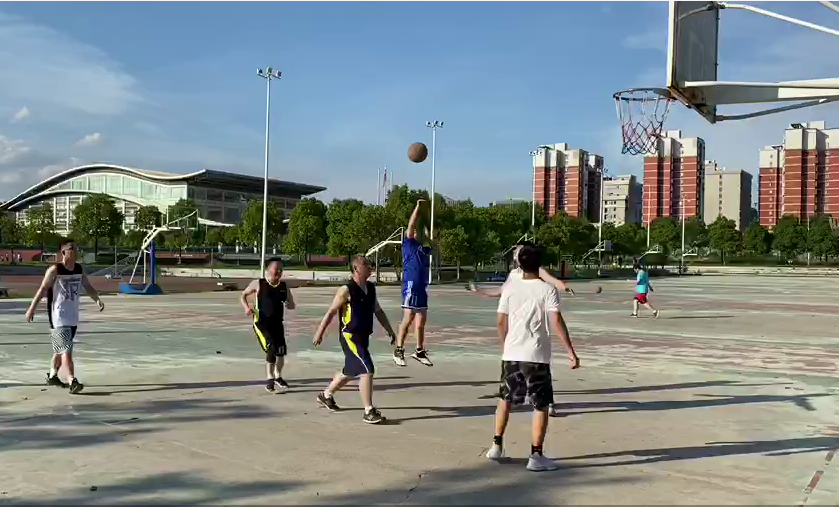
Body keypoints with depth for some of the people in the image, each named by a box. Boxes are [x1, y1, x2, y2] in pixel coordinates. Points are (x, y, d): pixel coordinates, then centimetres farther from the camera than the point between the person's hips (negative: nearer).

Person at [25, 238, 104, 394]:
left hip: (72, 316, 7)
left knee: (61, 348, 19)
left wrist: (97, 299, -5)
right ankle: (72, 382, -16)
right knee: (66, 349, -13)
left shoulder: (79, 269, 6)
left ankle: (52, 376, 35)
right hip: (58, 316, -7)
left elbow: (88, 287, 11)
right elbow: (42, 289, -11)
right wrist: (32, 309, -12)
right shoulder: (55, 270, -12)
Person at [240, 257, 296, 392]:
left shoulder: (284, 286, 7)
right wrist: (247, 308, -11)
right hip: (262, 323, -5)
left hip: (277, 323, 5)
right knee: (271, 349, -16)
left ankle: (278, 377, 32)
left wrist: (288, 304, -12)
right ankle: (270, 379, 2)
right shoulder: (258, 284, -4)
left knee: (281, 351, 5)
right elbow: (243, 295, 7)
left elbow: (292, 306, 13)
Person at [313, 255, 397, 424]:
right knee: (367, 371, -16)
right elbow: (331, 312, -11)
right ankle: (369, 412, -10)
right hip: (350, 336, -9)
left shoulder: (370, 287, 8)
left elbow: (378, 311, 19)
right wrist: (319, 333, -10)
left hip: (363, 336, 9)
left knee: (350, 371, 22)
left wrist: (389, 330, 18)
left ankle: (326, 396, 44)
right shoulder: (347, 290, -15)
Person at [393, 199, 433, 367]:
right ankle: (398, 351, -3)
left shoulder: (422, 248, 19)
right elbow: (410, 226, -12)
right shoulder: (408, 243, 0)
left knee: (421, 322, 11)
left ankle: (420, 351, 20)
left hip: (422, 287, 7)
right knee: (407, 320, -8)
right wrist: (417, 208, -13)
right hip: (411, 286, -7)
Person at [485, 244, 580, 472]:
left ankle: (497, 446, 24)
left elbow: (501, 322, 6)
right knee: (541, 405, 5)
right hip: (537, 356, -3)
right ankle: (536, 456, 2)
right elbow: (556, 322, -15)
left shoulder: (509, 288, 4)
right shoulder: (548, 290, -6)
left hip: (511, 354, 4)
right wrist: (571, 351, -12)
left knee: (505, 398, 21)